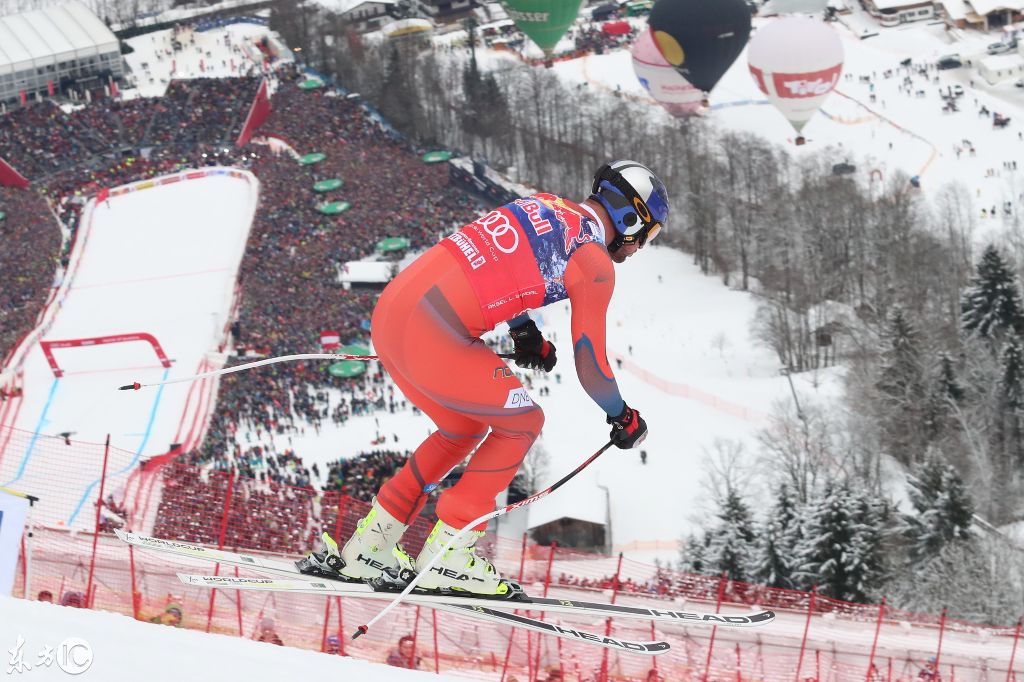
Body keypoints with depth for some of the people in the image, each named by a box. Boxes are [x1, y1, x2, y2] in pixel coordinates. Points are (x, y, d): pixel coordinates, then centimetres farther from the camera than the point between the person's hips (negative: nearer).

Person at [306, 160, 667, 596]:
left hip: (389, 310, 8)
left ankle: (369, 546, 25)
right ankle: (448, 552, 10)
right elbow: (590, 366, 2)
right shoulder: (597, 266, -2)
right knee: (522, 423, 13)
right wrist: (623, 417, 20)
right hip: (435, 341, -8)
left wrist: (524, 330, 43)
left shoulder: (543, 203, 20)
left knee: (464, 430, 26)